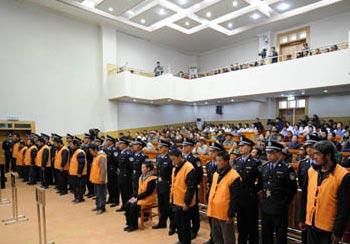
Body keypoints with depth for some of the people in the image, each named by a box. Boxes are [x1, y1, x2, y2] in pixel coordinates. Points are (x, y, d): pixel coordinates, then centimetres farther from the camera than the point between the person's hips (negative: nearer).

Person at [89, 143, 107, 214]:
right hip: (95, 179, 10)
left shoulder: (102, 156, -19)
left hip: (100, 180, -10)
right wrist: (92, 177, 19)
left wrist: (102, 179, -24)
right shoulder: (95, 156, 12)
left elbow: (103, 168, -24)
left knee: (101, 194, 1)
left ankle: (102, 208, 10)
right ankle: (98, 206, 30)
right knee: (97, 194, 18)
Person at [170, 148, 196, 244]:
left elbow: (191, 188, -20)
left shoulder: (189, 168, -19)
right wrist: (172, 198, 16)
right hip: (176, 201, 8)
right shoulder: (175, 167, 8)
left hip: (184, 203, -8)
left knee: (185, 225, 6)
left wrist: (187, 202, -19)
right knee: (177, 223, 19)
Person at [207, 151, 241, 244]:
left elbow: (234, 199, -16)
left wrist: (231, 215, -15)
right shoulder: (215, 174, 8)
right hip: (214, 212, 7)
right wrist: (210, 208, 13)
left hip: (225, 214, -7)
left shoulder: (234, 176, -16)